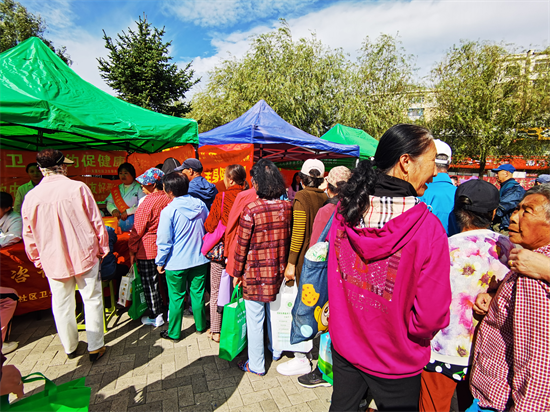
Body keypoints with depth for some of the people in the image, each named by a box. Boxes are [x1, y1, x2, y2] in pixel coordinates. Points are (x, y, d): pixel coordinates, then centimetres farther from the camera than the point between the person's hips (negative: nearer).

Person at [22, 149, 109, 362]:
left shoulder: (31, 196, -3)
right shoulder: (78, 188, -12)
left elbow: (29, 234, 5)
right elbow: (96, 222, -9)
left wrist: (37, 259, 19)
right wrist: (102, 248, 4)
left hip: (53, 260, 3)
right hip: (84, 254, -3)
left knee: (62, 304, 18)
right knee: (92, 300, 10)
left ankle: (70, 347, 34)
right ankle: (95, 347, 17)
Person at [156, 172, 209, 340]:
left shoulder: (168, 211, -16)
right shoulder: (200, 205, -2)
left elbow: (164, 241, -12)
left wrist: (160, 262, 2)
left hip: (176, 263, -4)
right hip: (199, 259, 4)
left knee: (176, 297, 11)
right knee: (198, 294, 17)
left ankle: (174, 332, 27)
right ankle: (201, 325, 33)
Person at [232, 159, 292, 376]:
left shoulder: (251, 209, -18)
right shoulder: (287, 206, -5)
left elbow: (242, 245, -12)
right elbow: (290, 239, 5)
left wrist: (237, 273, 0)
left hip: (256, 273, -5)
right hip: (279, 270, 5)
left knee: (255, 319, 11)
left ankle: (256, 365, 27)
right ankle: (276, 350, 45)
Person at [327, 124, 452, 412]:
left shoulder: (345, 212, -14)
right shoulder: (427, 227, -27)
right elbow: (431, 317, -20)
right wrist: (408, 328, 1)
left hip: (344, 345, 4)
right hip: (394, 362, -3)